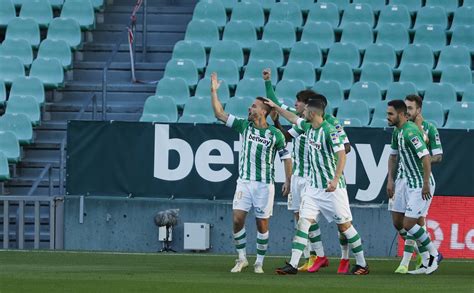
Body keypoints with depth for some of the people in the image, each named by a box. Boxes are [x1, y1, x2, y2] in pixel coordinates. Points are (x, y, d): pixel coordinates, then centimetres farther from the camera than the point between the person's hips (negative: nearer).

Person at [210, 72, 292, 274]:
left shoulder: (275, 134, -2)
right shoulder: (244, 126, 5)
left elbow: (286, 157, 4)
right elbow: (219, 114, 5)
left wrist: (288, 180, -2)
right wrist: (214, 91, -1)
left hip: (265, 184, -2)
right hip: (244, 182, 2)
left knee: (262, 223, 1)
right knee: (237, 219, -8)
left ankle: (259, 262, 11)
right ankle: (242, 258, 6)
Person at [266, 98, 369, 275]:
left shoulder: (330, 131, -17)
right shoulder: (308, 127, 7)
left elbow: (342, 155, -20)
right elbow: (293, 118, 28)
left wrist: (335, 180, -27)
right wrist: (275, 107, 34)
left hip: (332, 188, -7)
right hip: (313, 187, 7)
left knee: (344, 225, 0)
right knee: (303, 222, -3)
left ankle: (362, 264, 12)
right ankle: (293, 264, -8)